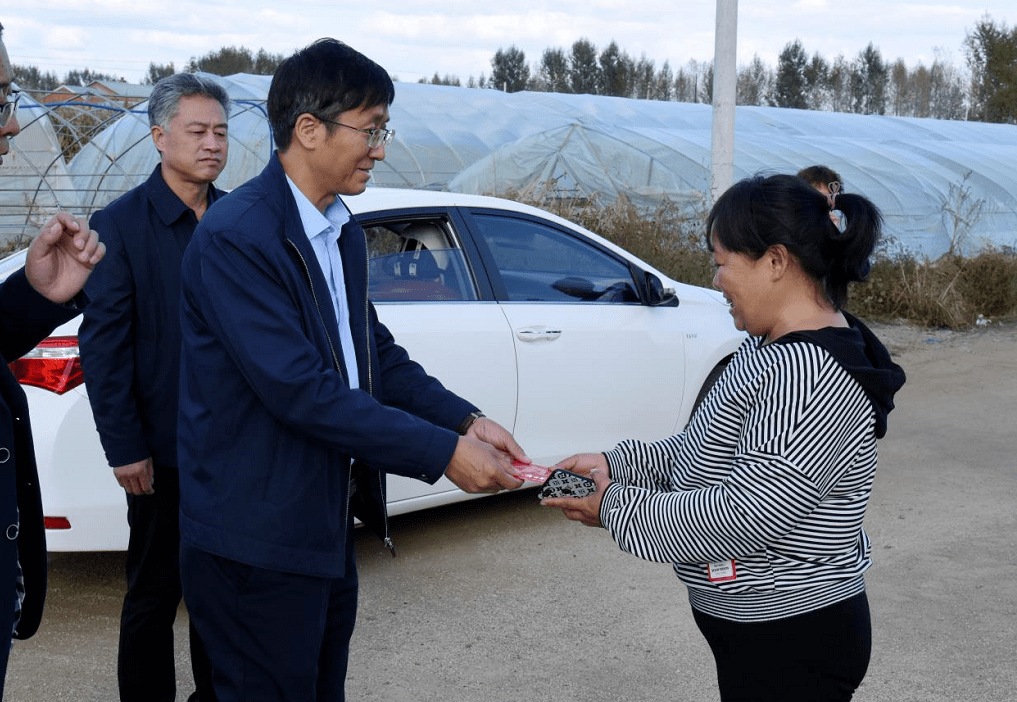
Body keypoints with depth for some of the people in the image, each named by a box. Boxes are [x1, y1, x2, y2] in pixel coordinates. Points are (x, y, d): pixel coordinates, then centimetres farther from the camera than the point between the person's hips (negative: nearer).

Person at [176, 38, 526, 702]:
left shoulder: (345, 233, 9)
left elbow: (377, 352, 13)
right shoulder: (236, 236, -21)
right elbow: (299, 389, -27)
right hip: (257, 541, -9)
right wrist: (443, 452, -24)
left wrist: (467, 421, -2)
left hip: (327, 530, 9)